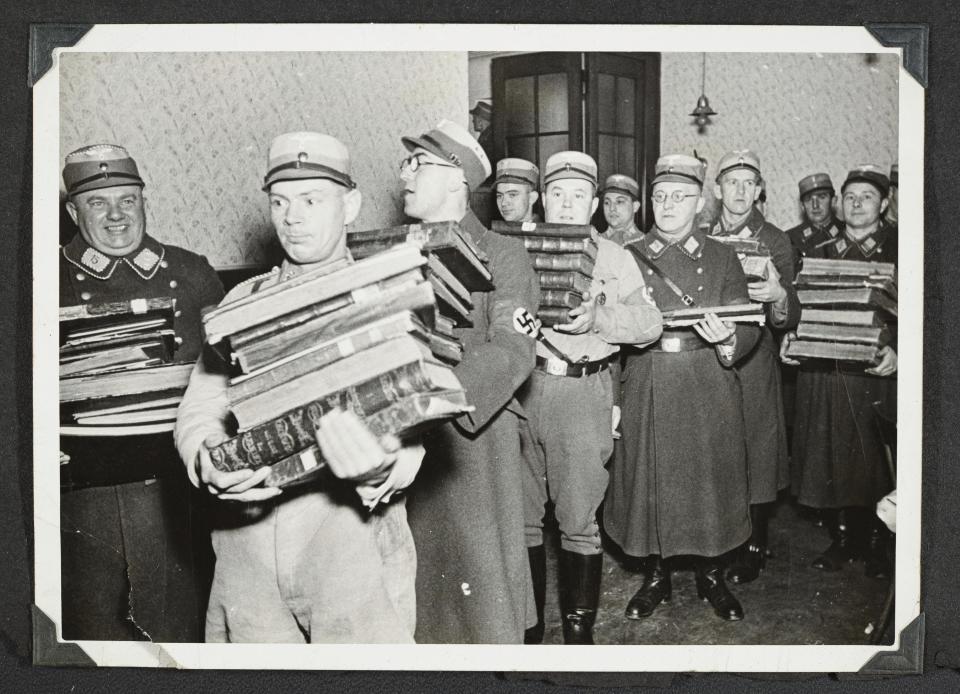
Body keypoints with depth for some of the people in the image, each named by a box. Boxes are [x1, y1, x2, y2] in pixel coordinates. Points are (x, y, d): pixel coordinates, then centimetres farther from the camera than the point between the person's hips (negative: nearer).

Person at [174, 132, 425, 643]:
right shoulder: (241, 301, 9)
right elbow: (199, 410, 5)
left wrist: (378, 471, -30)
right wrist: (208, 466, -18)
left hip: (355, 547, -2)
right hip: (246, 545, 3)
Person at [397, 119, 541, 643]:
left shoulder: (501, 256, -3)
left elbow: (513, 349, -16)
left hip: (473, 435, -4)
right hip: (402, 438, 4)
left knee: (478, 578, 2)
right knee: (416, 582, 11)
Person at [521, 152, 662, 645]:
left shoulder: (613, 257, 9)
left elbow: (650, 323, -1)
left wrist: (598, 318, -17)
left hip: (583, 391, -2)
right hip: (520, 388, 2)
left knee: (579, 520, 1)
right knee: (520, 514, 8)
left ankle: (579, 627, 14)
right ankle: (526, 622, 24)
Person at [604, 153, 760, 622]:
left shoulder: (722, 258, 7)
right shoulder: (628, 257, 8)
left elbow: (749, 327, 1)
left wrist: (727, 338, -20)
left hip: (708, 392, 0)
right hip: (646, 390, 0)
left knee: (709, 478, 6)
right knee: (649, 479, 5)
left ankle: (711, 576, 26)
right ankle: (656, 576, 24)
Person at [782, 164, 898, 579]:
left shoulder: (900, 253, 2)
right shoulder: (822, 253, 12)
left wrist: (897, 351, -19)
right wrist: (792, 337, -6)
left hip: (877, 374, -3)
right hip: (824, 371, 3)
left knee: (877, 463, 3)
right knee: (832, 460, 7)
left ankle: (876, 544, 19)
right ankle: (842, 539, 21)